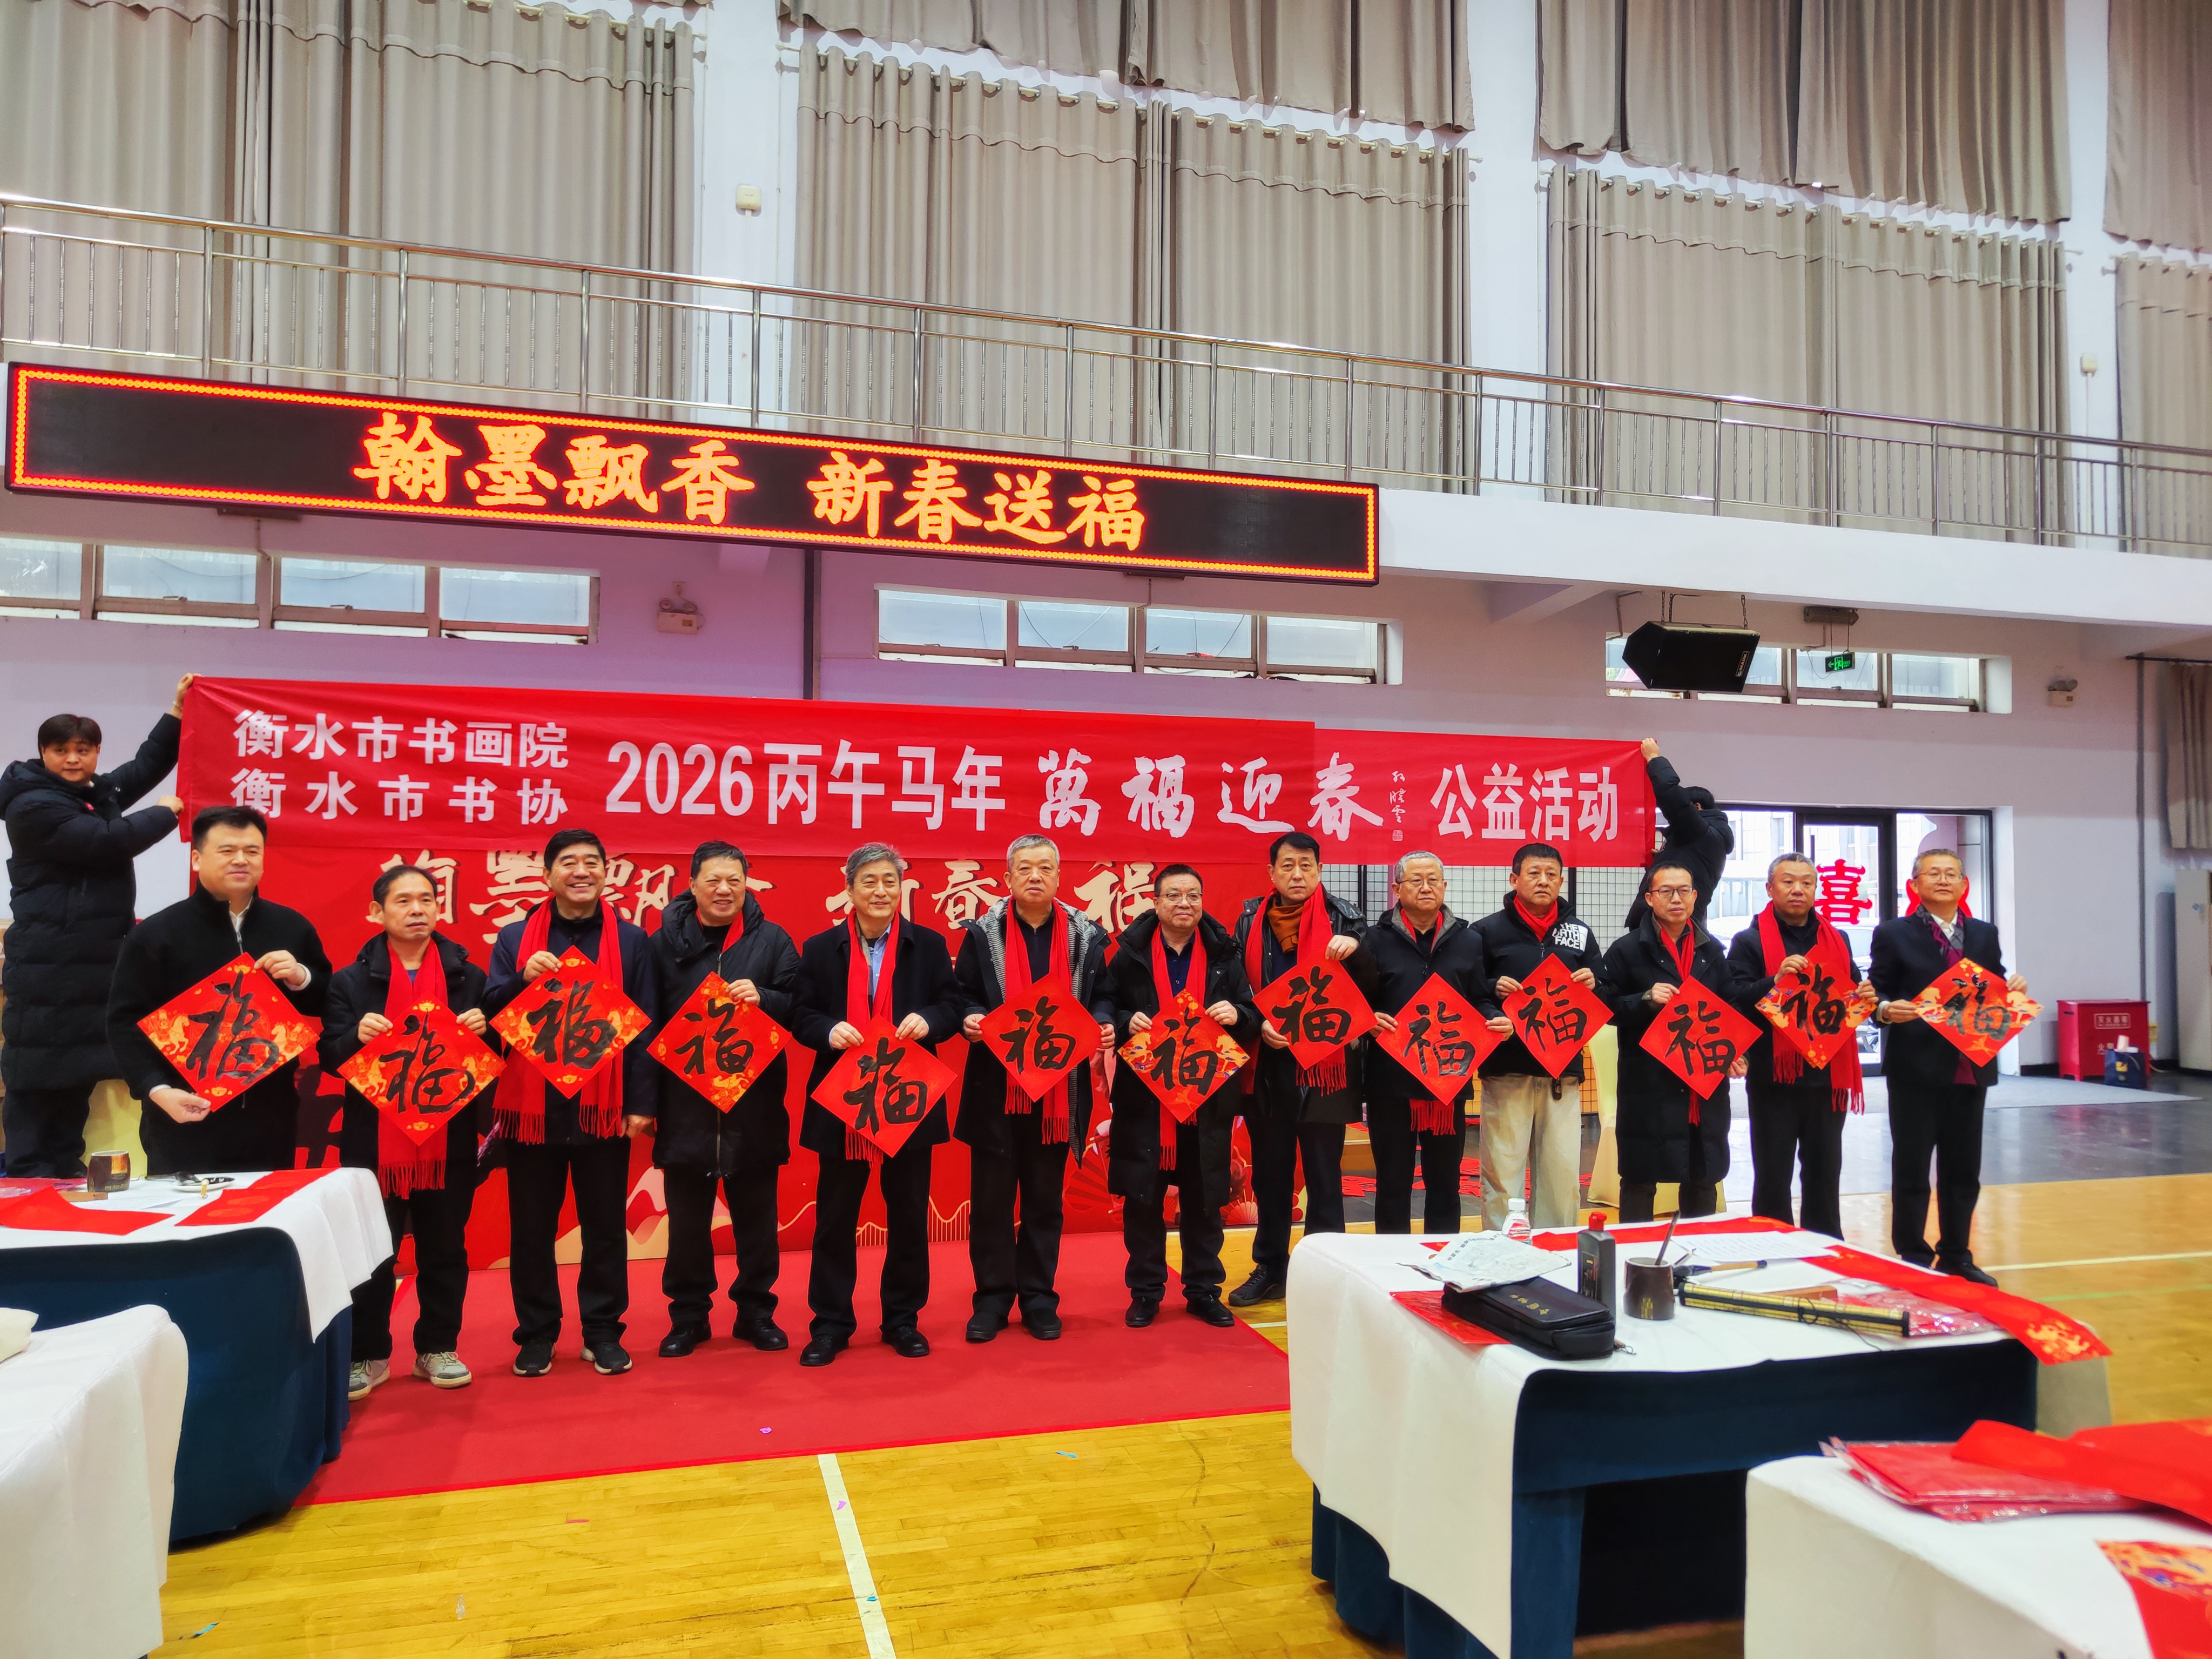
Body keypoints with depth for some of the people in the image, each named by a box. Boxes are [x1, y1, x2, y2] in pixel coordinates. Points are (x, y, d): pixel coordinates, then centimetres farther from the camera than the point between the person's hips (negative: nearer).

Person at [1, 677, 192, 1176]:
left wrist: (178, 710, 16)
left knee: (80, 1077, 13)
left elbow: (146, 766, 23)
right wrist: (165, 813, -5)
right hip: (47, 971, -9)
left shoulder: (98, 793, 14)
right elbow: (109, 841, -21)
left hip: (96, 963, 9)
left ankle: (66, 1174, 21)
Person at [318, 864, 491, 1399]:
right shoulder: (351, 980, 2)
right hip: (374, 1139, -1)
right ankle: (367, 1355, 21)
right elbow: (330, 1057, -1)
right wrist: (358, 1035, -21)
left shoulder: (468, 977, 5)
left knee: (445, 1248, 10)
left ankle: (438, 1347, 24)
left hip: (449, 1138, 1)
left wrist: (482, 1030, -14)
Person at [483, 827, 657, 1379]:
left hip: (604, 1106, -1)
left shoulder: (630, 941, 4)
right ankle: (537, 1333, 23)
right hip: (530, 1104, 1)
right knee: (531, 1227, 9)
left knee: (606, 1224, 7)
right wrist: (523, 979, -18)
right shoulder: (515, 939, 6)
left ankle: (603, 1331, 20)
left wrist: (641, 1101, -5)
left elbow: (644, 1024, 1)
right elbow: (491, 1016, 1)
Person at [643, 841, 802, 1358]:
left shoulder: (773, 940, 3)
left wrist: (763, 999, -20)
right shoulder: (665, 942, 2)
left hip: (755, 1102, 0)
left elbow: (798, 1009, 1)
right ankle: (688, 1315, 24)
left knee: (755, 1214, 10)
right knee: (687, 1217, 9)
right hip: (685, 1103, 0)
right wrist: (645, 1097, -5)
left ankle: (756, 1311, 24)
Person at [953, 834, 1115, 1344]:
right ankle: (993, 1296, 18)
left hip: (1059, 1087, 1)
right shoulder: (983, 932, 1)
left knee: (1046, 1198, 10)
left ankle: (1038, 1296, 23)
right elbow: (962, 992, 4)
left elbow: (1101, 996, 10)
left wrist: (1104, 1023, -10)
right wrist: (968, 1019, -16)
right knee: (991, 1196, 5)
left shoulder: (1086, 935, 5)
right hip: (996, 1086, -1)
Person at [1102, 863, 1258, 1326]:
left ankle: (1203, 1289, 24)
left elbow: (1252, 1021, 7)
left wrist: (1236, 1015, -15)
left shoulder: (1224, 953, 5)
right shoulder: (1130, 952, 0)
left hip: (1208, 1098, 1)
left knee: (1204, 1199, 9)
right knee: (1142, 1197, 4)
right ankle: (1145, 1292, 19)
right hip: (1144, 1097, -1)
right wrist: (1126, 1022, -16)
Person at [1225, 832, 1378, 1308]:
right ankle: (1270, 1269, 27)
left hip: (1324, 1068, -3)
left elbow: (1370, 989, -5)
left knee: (1324, 1175, 4)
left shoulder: (1340, 920, 0)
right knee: (1269, 1172, 13)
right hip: (1267, 1067, 3)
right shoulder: (1250, 922, 6)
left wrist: (1356, 951, -23)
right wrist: (1259, 1024, -12)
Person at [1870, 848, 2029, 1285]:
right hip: (1916, 1069, -4)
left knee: (1964, 1170, 12)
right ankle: (1913, 1261, 12)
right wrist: (1887, 1010, -25)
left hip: (1971, 1067, 4)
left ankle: (1957, 1258, 25)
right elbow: (1876, 994, -4)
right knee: (1911, 1169, 3)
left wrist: (2013, 990, -8)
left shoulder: (1985, 935, 12)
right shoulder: (1893, 935, -1)